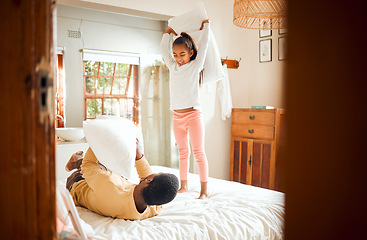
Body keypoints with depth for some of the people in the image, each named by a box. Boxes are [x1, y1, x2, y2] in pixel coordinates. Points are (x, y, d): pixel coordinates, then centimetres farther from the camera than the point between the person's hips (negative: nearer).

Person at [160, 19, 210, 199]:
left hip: (193, 115, -5)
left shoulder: (195, 66, 0)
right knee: (183, 153, 13)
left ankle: (204, 190, 0)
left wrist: (205, 25, 14)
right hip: (177, 117, 5)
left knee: (199, 153, -4)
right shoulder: (173, 67, 11)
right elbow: (164, 50, 23)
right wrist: (167, 33, 29)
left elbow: (204, 44, 1)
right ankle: (183, 185, 23)